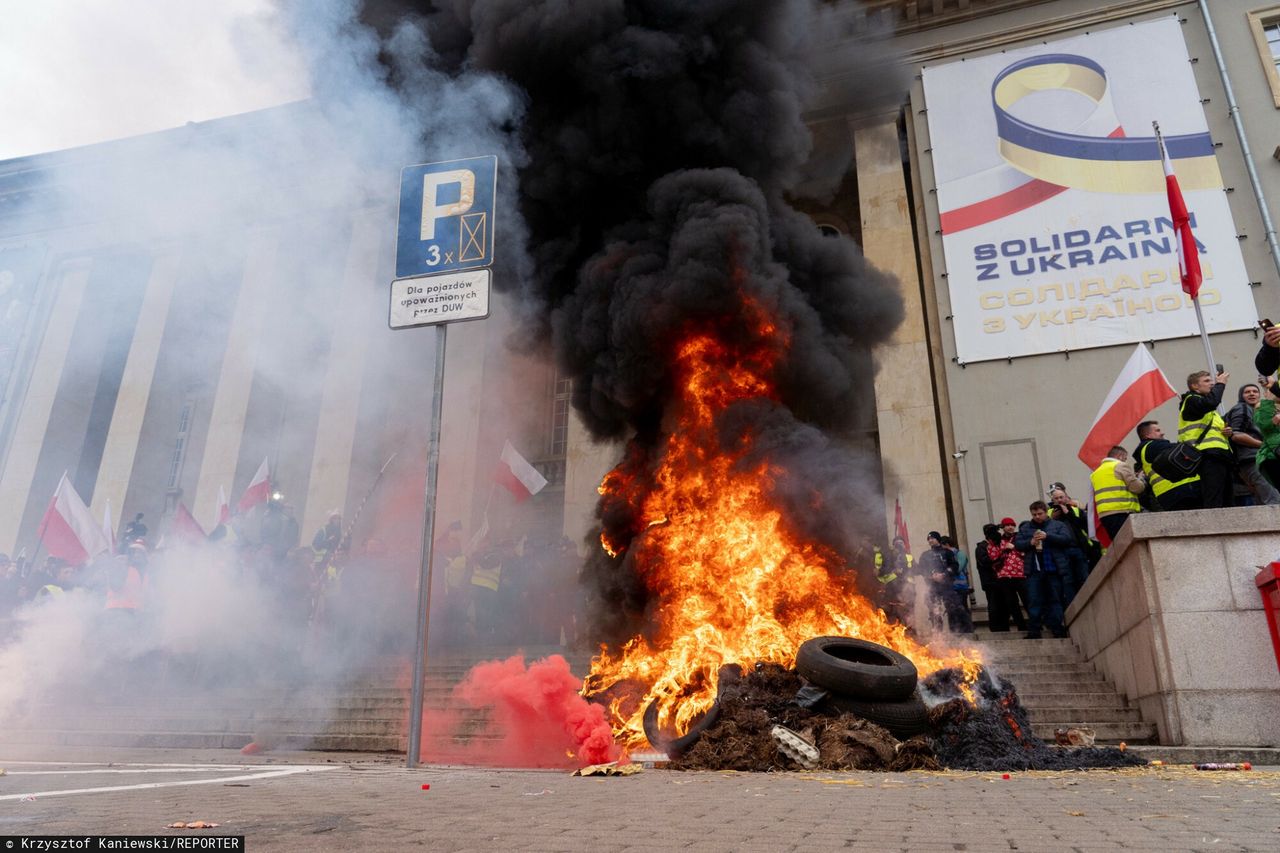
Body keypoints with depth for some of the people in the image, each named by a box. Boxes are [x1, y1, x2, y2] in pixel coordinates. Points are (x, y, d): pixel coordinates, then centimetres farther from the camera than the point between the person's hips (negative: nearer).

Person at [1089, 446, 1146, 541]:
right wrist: (1141, 478, 14)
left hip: (1104, 515, 7)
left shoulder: (1096, 473, 22)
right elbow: (1136, 487, -5)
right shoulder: (1121, 466, 0)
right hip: (1123, 513, -7)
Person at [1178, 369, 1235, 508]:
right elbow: (1211, 402, -19)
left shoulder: (1212, 412, 32)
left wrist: (1228, 432, 11)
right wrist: (1220, 384, -2)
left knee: (1228, 503, 4)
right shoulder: (1191, 401, 2)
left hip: (1221, 458, 10)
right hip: (1209, 459, -10)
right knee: (1213, 505, -19)